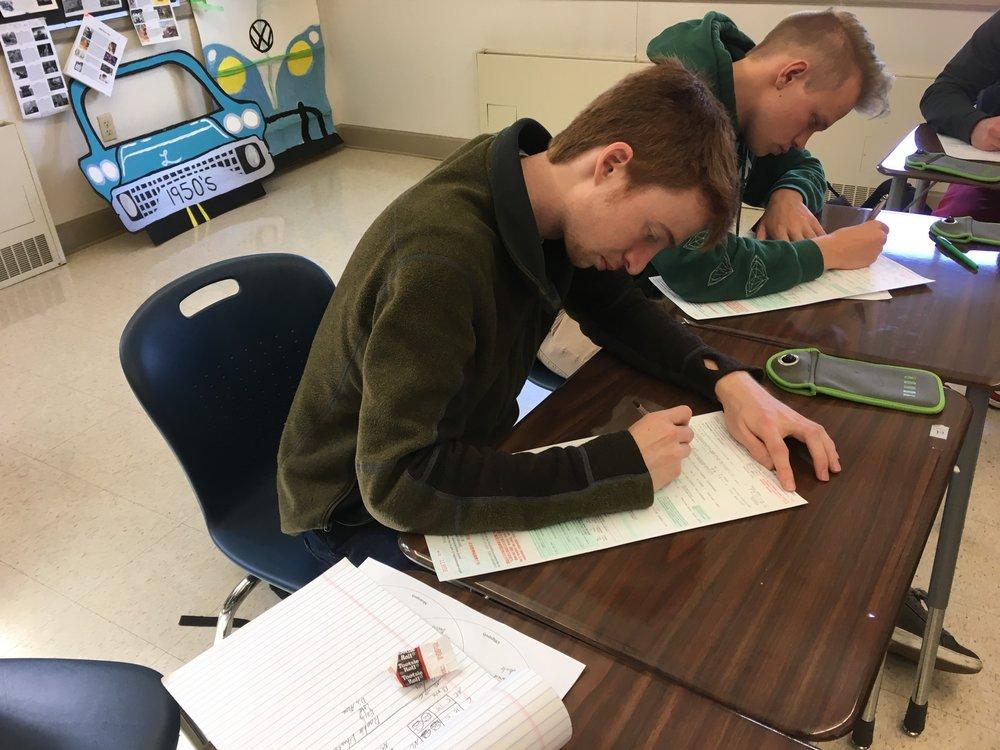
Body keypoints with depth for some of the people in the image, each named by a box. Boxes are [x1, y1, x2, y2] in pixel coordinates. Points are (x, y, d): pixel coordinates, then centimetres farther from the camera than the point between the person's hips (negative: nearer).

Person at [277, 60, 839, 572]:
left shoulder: (544, 204, -11)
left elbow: (615, 306, 4)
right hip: (361, 506, -7)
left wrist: (727, 378, -14)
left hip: (464, 452, 7)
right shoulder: (440, 258, -36)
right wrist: (621, 467, -36)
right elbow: (396, 483, -38)